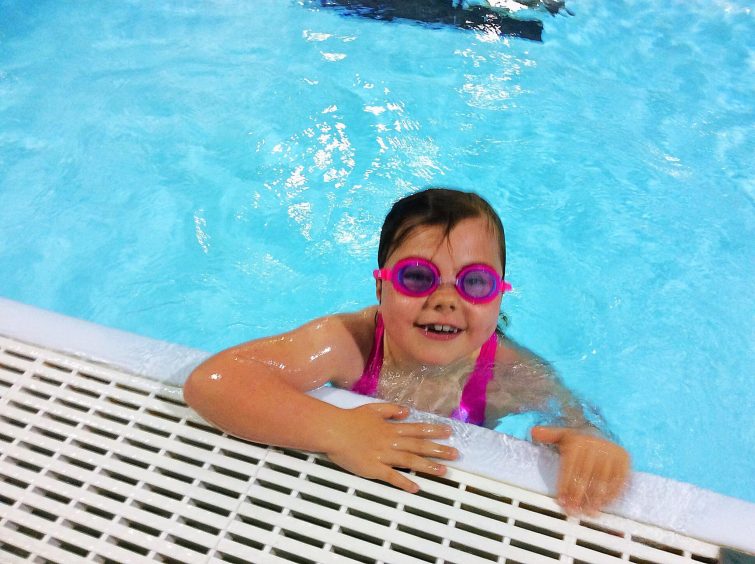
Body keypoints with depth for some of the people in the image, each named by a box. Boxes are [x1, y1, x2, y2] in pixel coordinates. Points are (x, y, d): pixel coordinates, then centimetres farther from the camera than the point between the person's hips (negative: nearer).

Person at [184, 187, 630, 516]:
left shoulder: (512, 376, -30)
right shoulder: (348, 344, -35)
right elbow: (208, 381, -42)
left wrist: (596, 448, -45)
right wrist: (335, 430, -53)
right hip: (343, 487, 0)